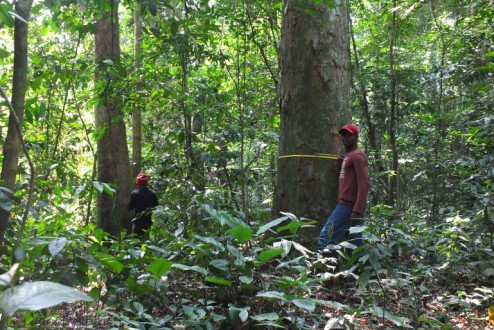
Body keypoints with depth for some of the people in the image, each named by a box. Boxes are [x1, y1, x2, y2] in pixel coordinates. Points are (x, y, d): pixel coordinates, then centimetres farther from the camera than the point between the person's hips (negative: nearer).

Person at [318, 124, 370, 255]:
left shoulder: (357, 155, -8)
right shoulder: (348, 156, 22)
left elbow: (363, 185, -18)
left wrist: (357, 211, -24)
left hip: (348, 205, -10)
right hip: (348, 205, 10)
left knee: (326, 236, -13)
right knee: (355, 243, 8)